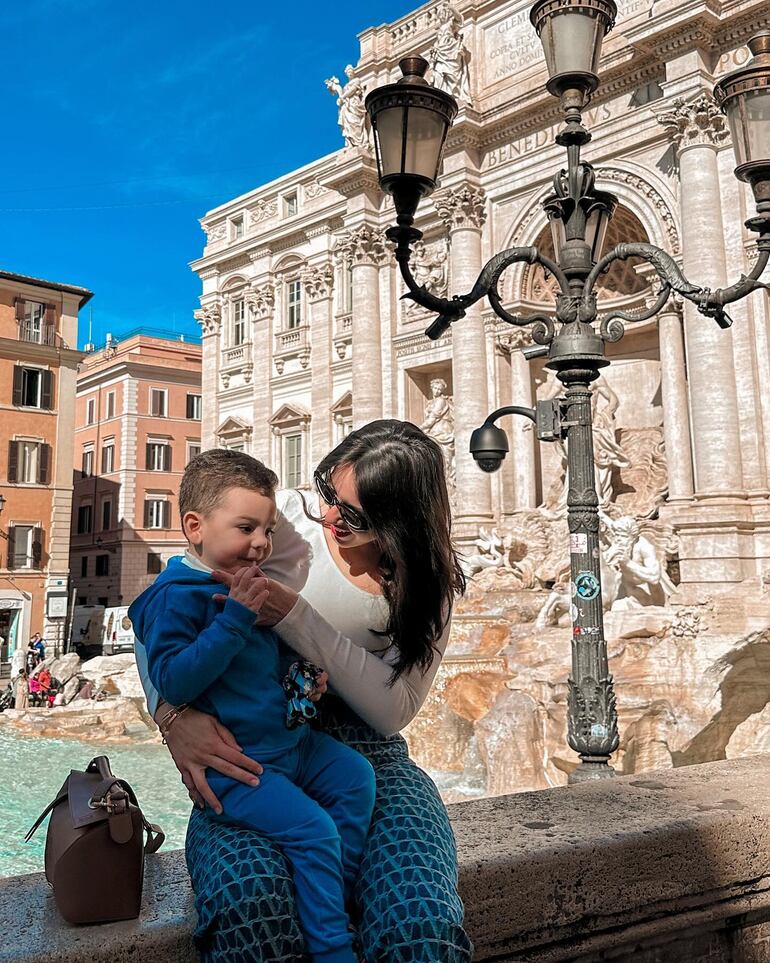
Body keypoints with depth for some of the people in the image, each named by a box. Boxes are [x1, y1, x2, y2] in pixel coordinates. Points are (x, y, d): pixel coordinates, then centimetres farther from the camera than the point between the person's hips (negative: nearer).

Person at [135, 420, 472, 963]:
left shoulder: (430, 583, 1)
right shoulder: (287, 519, -4)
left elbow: (394, 709, -11)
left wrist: (295, 617, -22)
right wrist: (174, 714, -21)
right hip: (249, 752, 0)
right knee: (246, 898, -35)